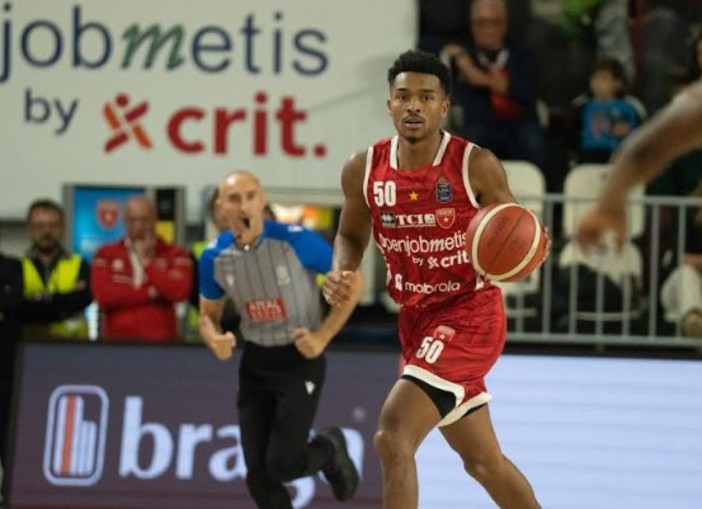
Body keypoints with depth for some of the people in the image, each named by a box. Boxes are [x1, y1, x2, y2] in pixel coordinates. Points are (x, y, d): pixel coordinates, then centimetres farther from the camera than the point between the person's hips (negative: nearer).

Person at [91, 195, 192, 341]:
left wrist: (147, 262, -6)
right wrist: (150, 293, -7)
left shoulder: (174, 254, 6)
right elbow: (103, 295, -5)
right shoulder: (106, 254, 9)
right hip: (116, 341, 1)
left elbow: (180, 292, -10)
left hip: (160, 342, -1)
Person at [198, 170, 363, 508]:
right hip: (254, 363, 4)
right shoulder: (214, 258, -7)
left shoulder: (296, 240, -19)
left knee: (282, 464, -11)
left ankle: (329, 449, 24)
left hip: (300, 358, -4)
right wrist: (216, 340, -15)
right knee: (258, 475, 2)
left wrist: (323, 336, -14)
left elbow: (353, 282, -8)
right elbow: (208, 315, 9)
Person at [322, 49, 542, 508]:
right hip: (416, 317, 6)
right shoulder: (365, 170, -2)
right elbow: (351, 235, 15)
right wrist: (341, 274, -7)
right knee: (483, 460, 17)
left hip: (469, 314, -6)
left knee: (393, 438, -20)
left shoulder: (476, 166, -14)